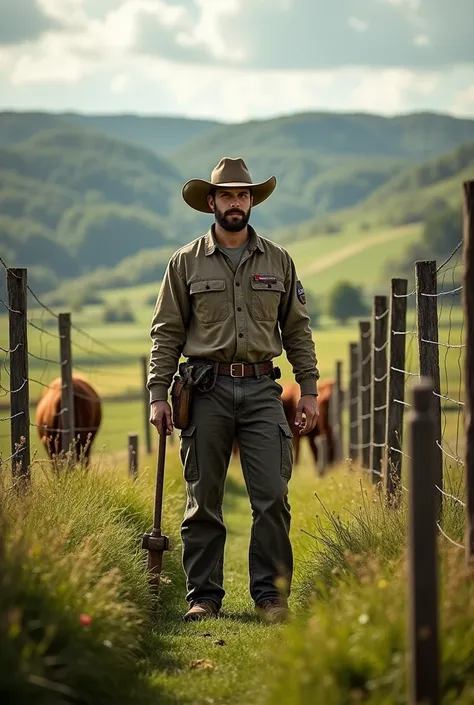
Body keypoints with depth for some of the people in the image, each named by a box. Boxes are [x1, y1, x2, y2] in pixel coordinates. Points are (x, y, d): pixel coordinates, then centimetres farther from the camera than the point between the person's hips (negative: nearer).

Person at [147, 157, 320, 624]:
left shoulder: (278, 261, 11)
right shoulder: (186, 262, 6)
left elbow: (297, 330, 14)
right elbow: (166, 332, 6)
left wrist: (309, 390, 7)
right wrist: (158, 395, -1)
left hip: (261, 390, 1)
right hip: (206, 391, -1)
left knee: (272, 497, -6)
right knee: (203, 501, 2)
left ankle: (271, 595, 2)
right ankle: (203, 596, 10)